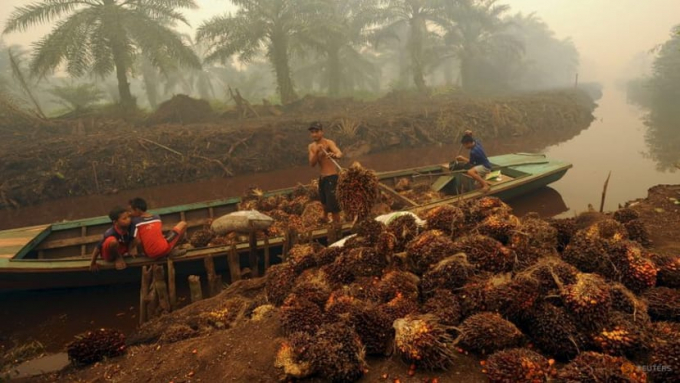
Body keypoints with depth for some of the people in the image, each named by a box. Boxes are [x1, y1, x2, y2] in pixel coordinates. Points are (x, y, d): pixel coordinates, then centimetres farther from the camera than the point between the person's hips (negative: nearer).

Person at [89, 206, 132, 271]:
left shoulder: (129, 227, -21)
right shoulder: (110, 233, -32)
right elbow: (98, 247, -23)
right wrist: (93, 263, -15)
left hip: (121, 249, 6)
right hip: (109, 255, -6)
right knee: (113, 241, -40)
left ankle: (120, 256, 2)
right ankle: (118, 258, -8)